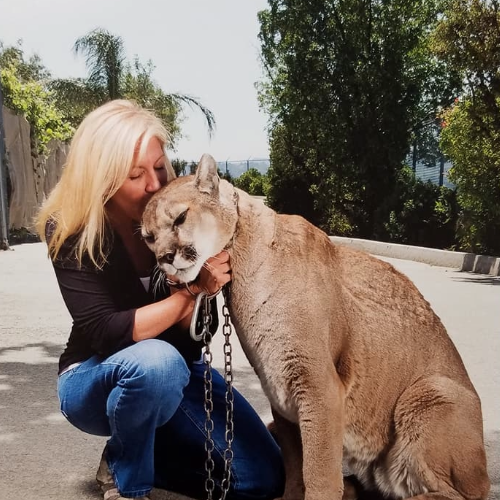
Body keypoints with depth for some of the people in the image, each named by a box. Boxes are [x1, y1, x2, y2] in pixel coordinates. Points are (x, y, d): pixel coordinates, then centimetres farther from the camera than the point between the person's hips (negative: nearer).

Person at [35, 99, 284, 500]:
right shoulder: (70, 232, -20)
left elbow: (195, 333, -13)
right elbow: (108, 335, -27)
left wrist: (203, 292, -34)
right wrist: (190, 289, -34)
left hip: (177, 373, 4)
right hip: (95, 379, -3)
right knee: (155, 361, -40)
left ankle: (140, 451, 13)